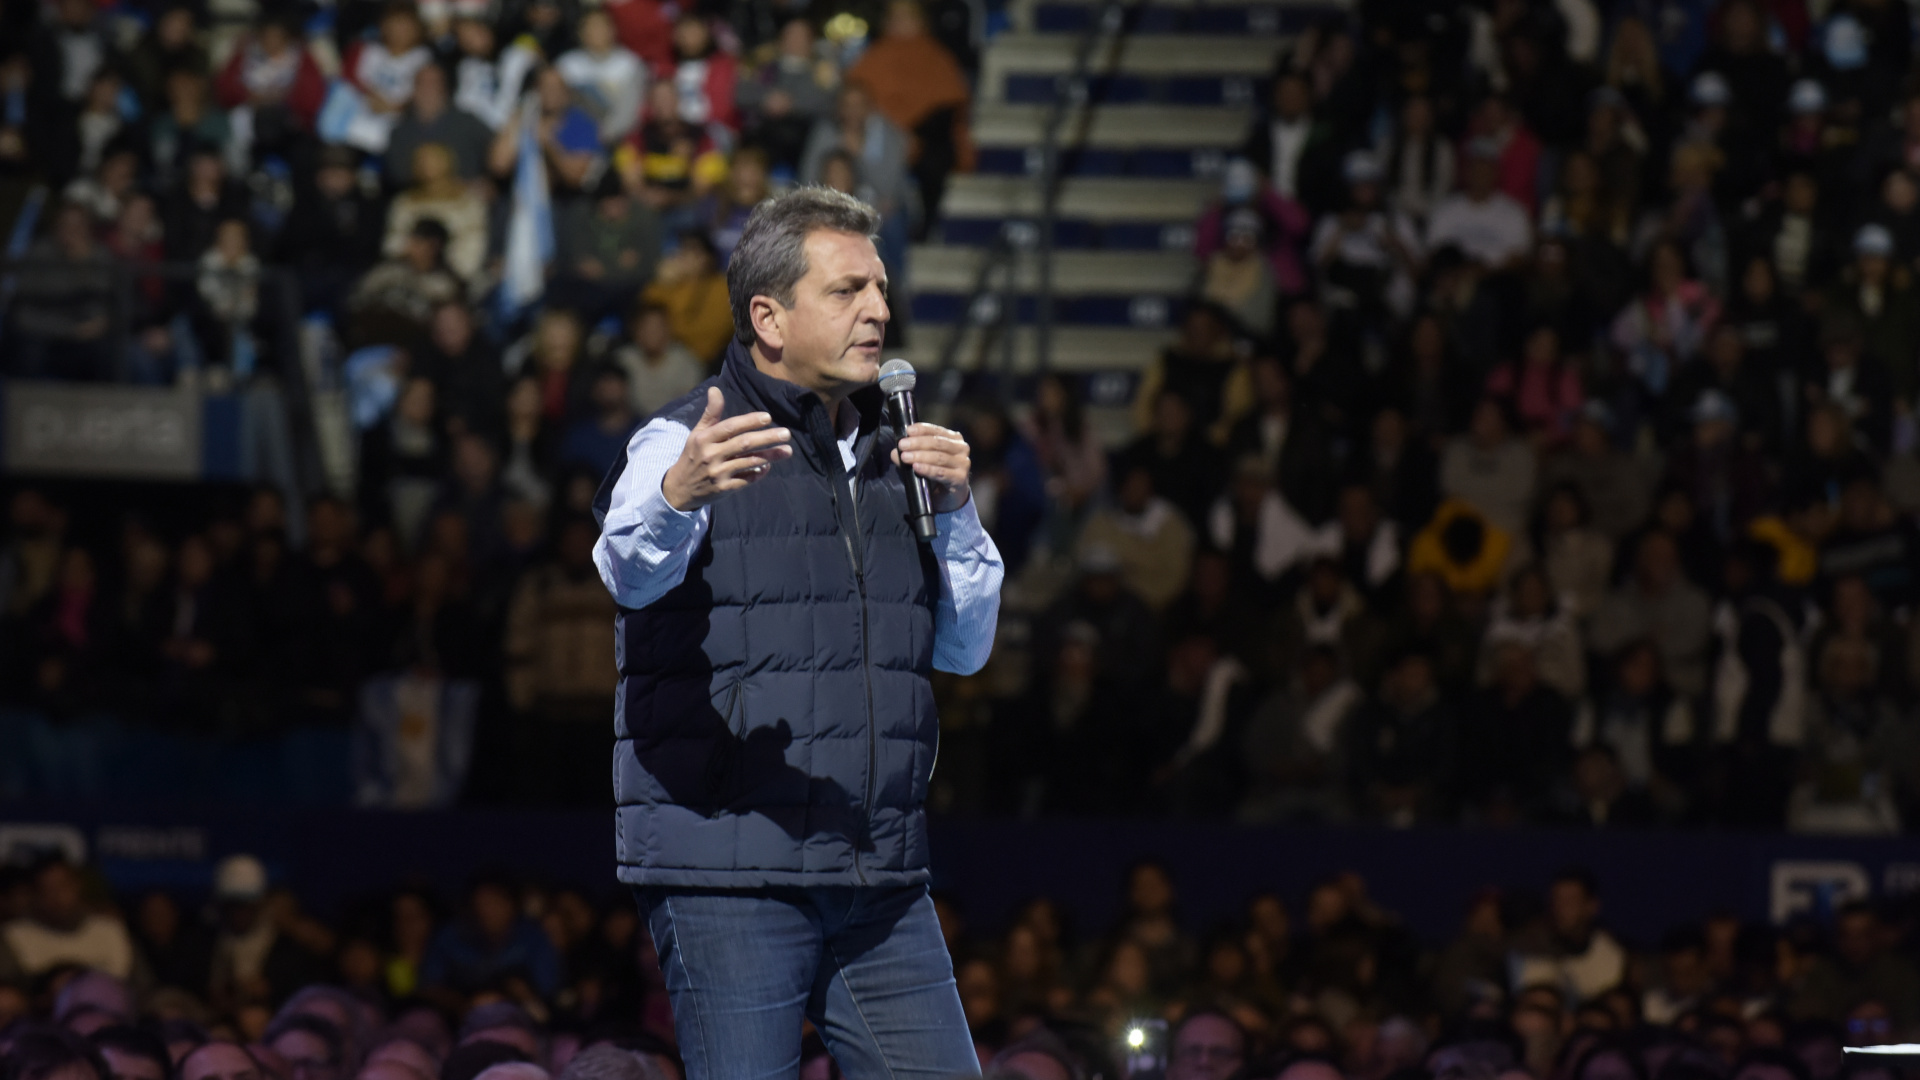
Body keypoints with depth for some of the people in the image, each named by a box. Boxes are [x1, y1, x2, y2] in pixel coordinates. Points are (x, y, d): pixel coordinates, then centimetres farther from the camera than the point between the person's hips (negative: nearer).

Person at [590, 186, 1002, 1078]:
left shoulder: (889, 456, 18)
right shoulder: (686, 444, -3)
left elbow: (964, 650, 19)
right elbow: (631, 569, -24)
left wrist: (954, 511, 1)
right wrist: (677, 496, -47)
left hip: (881, 885, 6)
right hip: (728, 878, -6)